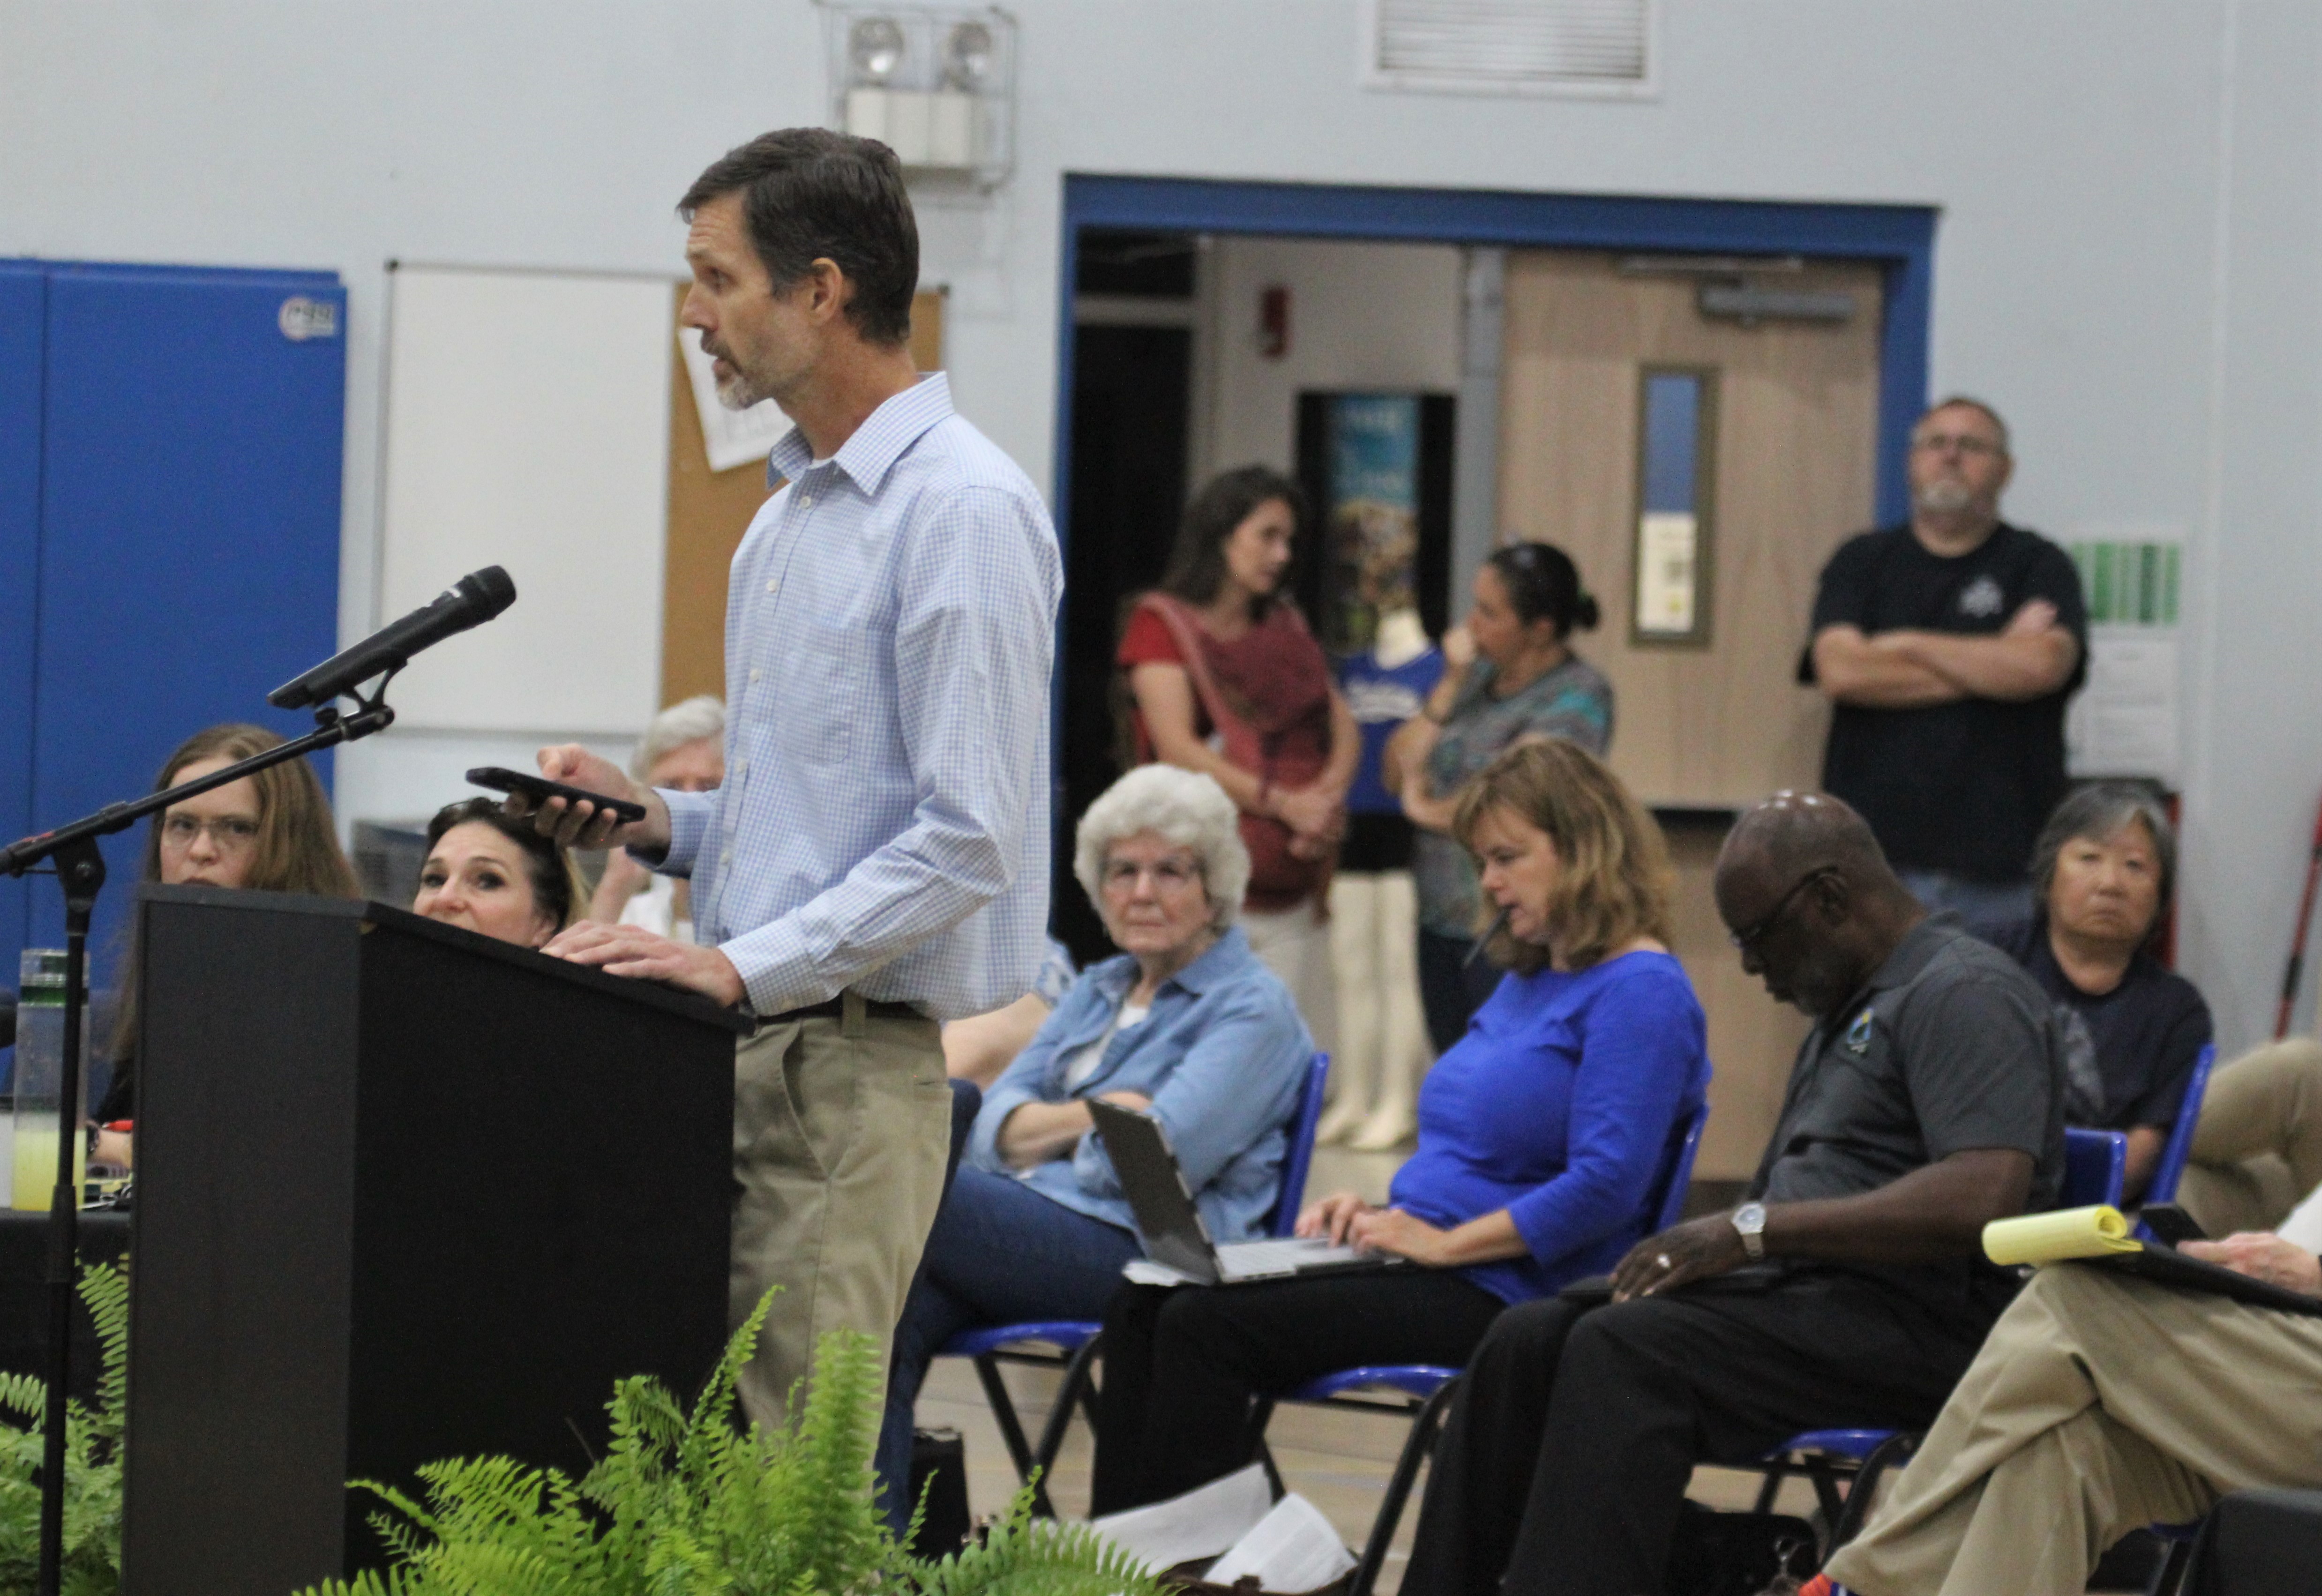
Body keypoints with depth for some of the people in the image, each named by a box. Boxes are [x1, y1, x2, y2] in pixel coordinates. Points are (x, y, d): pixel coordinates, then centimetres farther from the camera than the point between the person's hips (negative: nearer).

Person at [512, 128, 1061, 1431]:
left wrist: (740, 966, -22)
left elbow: (967, 838, -19)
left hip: (853, 1070, -9)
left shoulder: (963, 513, -13)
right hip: (739, 1055, 9)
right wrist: (654, 820, 10)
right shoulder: (791, 513, 19)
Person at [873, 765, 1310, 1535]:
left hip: (1138, 1256, -7)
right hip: (1036, 1230, 7)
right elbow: (998, 1124, 15)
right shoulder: (1097, 992, 25)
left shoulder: (1253, 1008, 1)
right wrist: (1091, 1115, -4)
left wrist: (1046, 1128, 4)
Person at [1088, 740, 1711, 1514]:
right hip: (1435, 1270, 10)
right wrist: (1380, 1214, 9)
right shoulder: (1526, 980, 21)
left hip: (1503, 1296, -10)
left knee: (1207, 1325, -22)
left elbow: (1605, 1187, -21)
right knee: (1145, 1305, -5)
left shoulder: (1641, 992, -10)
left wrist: (1445, 1242, -17)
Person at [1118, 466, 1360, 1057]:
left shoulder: (1285, 626, 20)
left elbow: (1344, 729, 13)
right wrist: (1284, 803, -16)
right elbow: (1178, 748, -10)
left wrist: (1327, 797, -9)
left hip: (1293, 888, 6)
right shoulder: (1162, 623, 1)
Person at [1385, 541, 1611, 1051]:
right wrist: (1451, 684, 0)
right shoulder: (1478, 675, 13)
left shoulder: (1577, 697, -9)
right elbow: (1397, 775, 10)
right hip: (1441, 922, 8)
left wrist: (1427, 811, -1)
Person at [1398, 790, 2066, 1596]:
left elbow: (1983, 1200, -22)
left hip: (1917, 1323, -9)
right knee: (1530, 1340, -9)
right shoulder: (1844, 1015, 26)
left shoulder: (1963, 993, -6)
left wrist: (1752, 1228, -20)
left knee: (1625, 1350, -28)